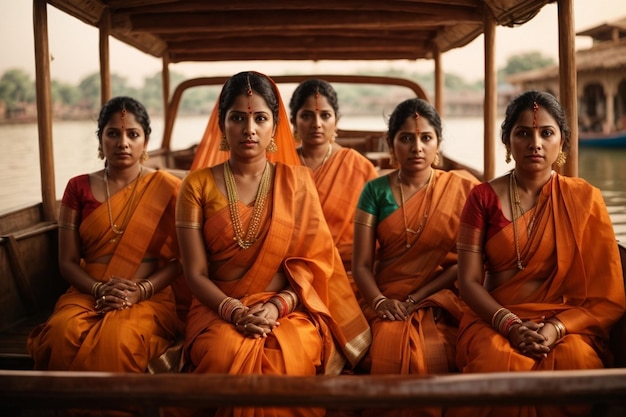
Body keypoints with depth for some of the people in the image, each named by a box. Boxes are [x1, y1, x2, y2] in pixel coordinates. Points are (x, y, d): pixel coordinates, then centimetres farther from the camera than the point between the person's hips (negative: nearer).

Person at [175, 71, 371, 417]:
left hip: (288, 308, 0)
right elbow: (196, 273, 0)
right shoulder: (198, 184, 5)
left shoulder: (297, 180, 7)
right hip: (220, 309, 0)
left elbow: (315, 259, 2)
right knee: (229, 355, -33)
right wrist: (235, 311, -17)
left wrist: (276, 306, -14)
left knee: (290, 358, -32)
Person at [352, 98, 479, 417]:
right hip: (389, 304, 1)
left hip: (440, 302, -1)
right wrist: (380, 301, -16)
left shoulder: (462, 190, 5)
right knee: (390, 349, -29)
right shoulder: (376, 191, 7)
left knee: (432, 356, -30)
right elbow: (361, 263, 2)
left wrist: (415, 300, -9)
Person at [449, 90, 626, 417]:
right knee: (499, 363, -34)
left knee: (577, 361, -33)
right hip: (495, 320, 0)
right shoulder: (483, 198, 4)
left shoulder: (584, 199, 5)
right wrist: (511, 325, -16)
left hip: (568, 323, 1)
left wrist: (555, 329, -15)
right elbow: (469, 281, 0)